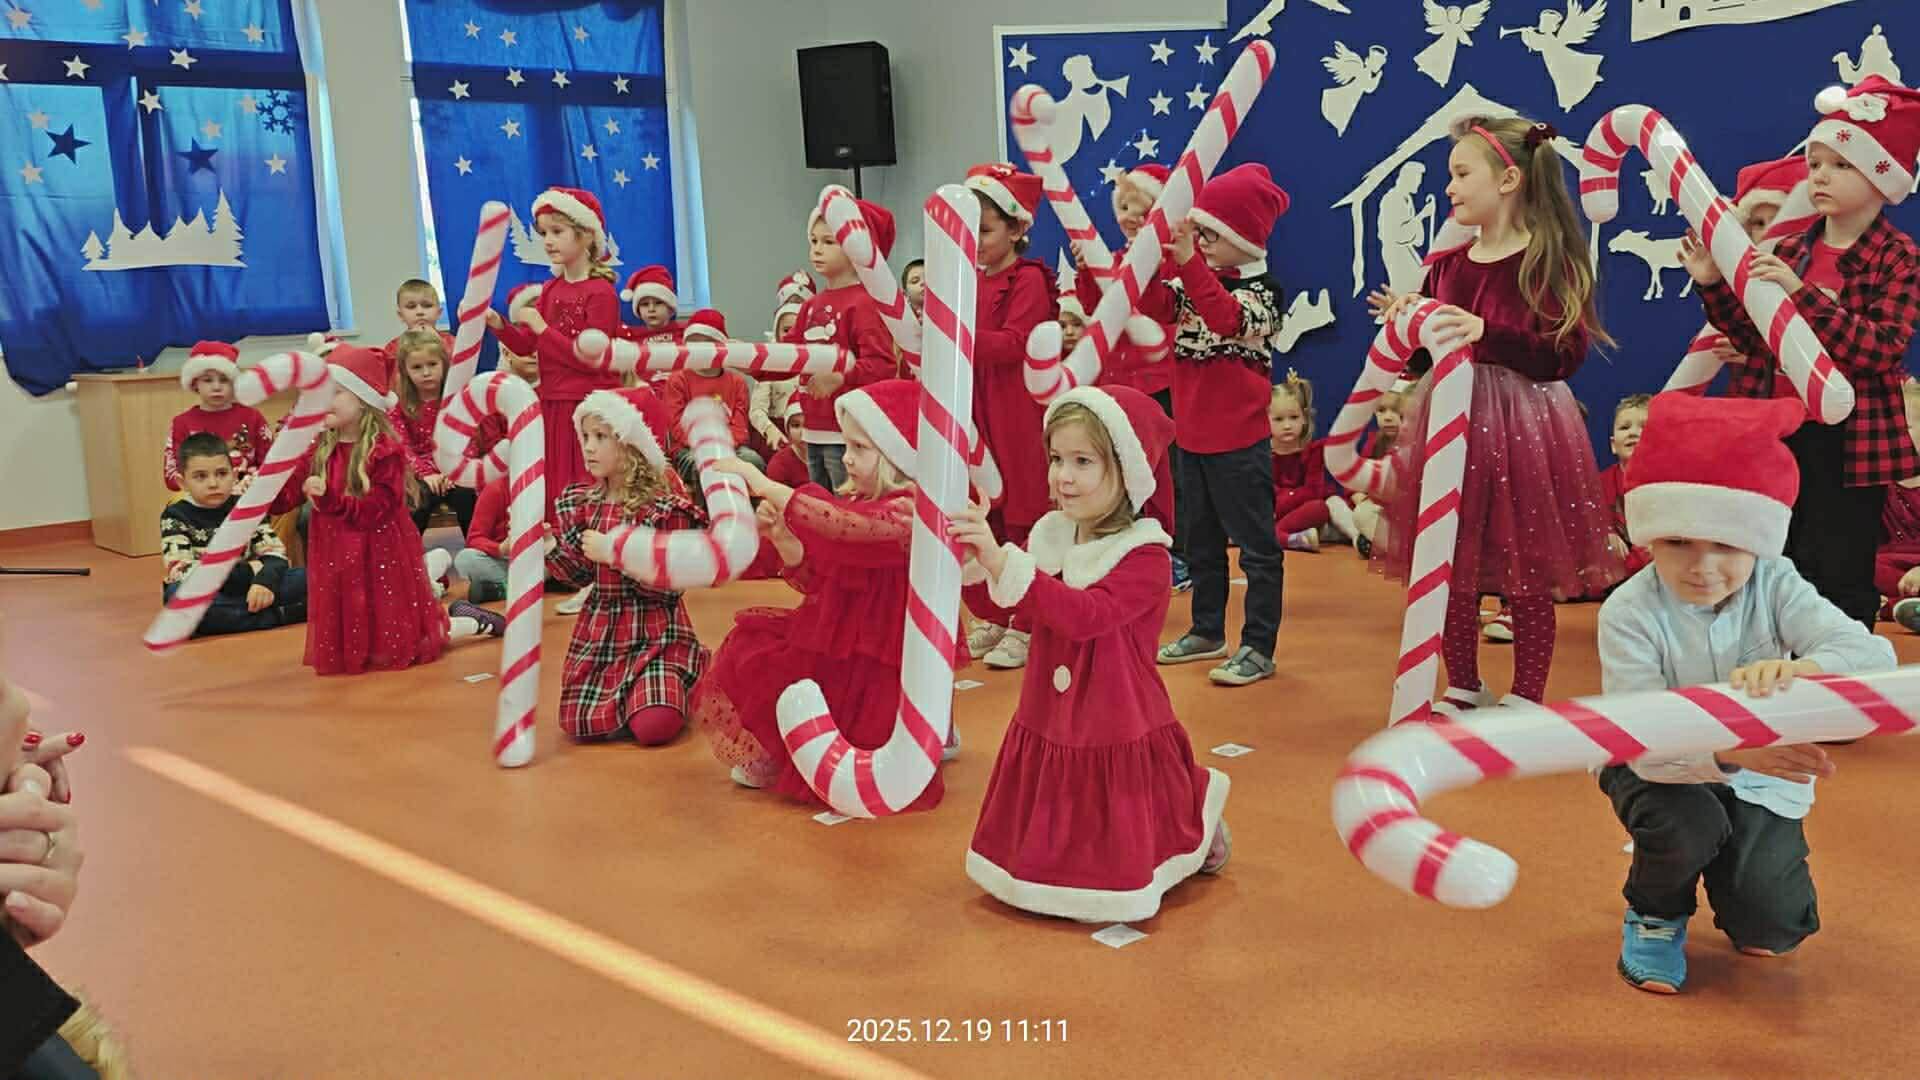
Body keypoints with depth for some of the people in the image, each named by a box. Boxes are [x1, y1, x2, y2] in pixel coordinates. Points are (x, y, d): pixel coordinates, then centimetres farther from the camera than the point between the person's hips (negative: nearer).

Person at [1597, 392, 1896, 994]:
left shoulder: (1776, 587, -16)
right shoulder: (1630, 612, -25)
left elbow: (1873, 653, -30)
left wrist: (1796, 669, -52)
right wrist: (1724, 750, -51)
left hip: (1761, 776, 2)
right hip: (1665, 769, -2)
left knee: (1774, 928, -13)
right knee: (1688, 826, -35)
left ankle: (1735, 881, 26)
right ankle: (1655, 914, 1)